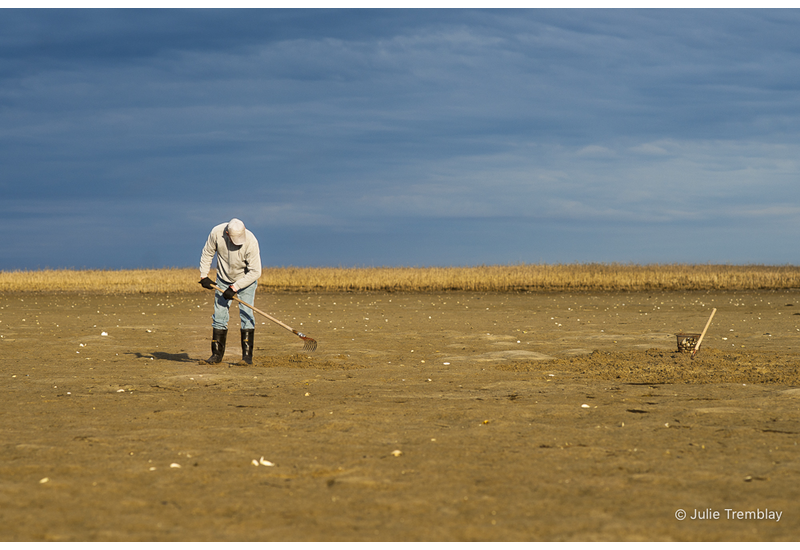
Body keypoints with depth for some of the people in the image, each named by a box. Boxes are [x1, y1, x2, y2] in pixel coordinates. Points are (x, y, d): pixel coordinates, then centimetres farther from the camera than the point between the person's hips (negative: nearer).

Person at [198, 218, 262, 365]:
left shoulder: (251, 242, -31)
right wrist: (204, 275, -7)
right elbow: (207, 253, -3)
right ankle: (217, 354, 8)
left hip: (246, 281, -3)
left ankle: (247, 355, -9)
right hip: (223, 280, 3)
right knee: (219, 315, 0)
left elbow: (255, 271, -26)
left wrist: (234, 287, -26)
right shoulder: (217, 233, -24)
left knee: (246, 314, -13)